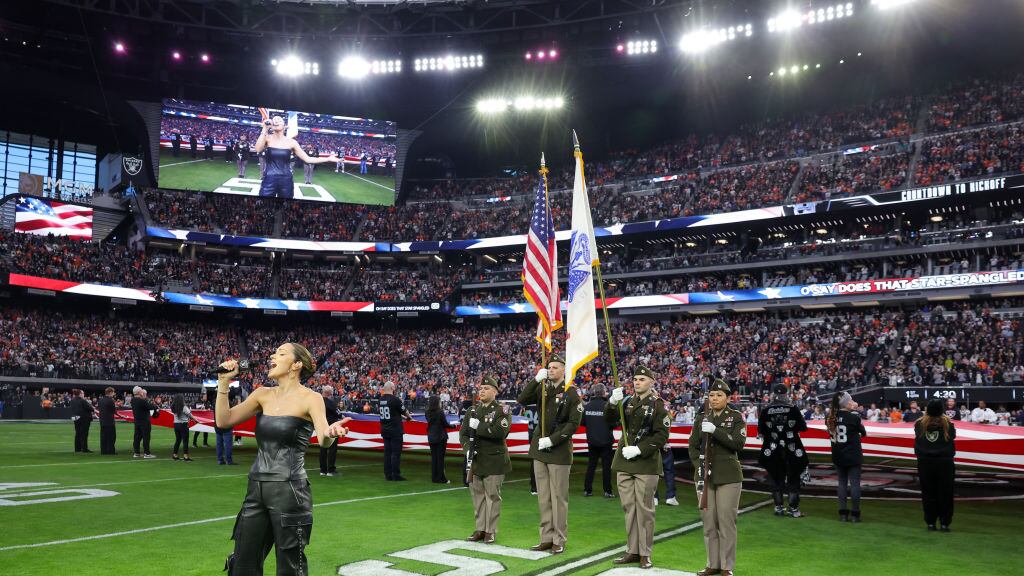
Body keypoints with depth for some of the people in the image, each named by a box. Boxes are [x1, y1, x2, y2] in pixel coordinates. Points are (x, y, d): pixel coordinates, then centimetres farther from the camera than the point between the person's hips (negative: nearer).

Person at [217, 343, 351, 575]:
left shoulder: (310, 398, -8)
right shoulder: (264, 395, 9)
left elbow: (323, 440, -23)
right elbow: (224, 421, 6)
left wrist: (330, 433, -47)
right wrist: (224, 382, -2)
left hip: (289, 491, -6)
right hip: (256, 488, 6)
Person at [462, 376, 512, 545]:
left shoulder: (503, 411, -5)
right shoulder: (472, 411, 11)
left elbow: (500, 431, -21)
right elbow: (463, 433, 7)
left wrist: (478, 426, -18)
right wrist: (468, 448, -11)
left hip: (494, 462, -5)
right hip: (475, 461, 5)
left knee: (492, 496, 2)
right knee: (478, 495, 10)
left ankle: (491, 531, 10)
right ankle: (480, 529, 20)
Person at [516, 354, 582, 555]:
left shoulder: (571, 394, -7)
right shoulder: (542, 389, 8)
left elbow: (574, 423, -11)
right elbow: (522, 400, -2)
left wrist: (552, 440, -16)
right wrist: (536, 380, -12)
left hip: (559, 451, -5)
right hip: (539, 449, 5)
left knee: (559, 497, 1)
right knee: (543, 496, 10)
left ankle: (559, 540, 10)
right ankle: (546, 538, 19)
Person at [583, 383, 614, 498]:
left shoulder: (587, 406, -1)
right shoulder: (606, 405, -15)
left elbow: (582, 422, 6)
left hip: (592, 440, 4)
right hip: (605, 440, -4)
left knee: (591, 465, 13)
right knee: (606, 465, 4)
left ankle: (587, 490, 15)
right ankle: (607, 491, 5)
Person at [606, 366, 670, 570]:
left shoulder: (658, 405, -3)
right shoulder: (627, 401, 11)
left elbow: (662, 436, -8)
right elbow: (610, 421, 2)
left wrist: (639, 450, -17)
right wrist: (612, 403, -17)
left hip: (646, 464, -5)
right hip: (624, 462, 5)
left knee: (644, 509, 1)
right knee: (629, 507, 9)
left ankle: (645, 554, 10)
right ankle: (632, 551, 19)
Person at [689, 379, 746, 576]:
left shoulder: (736, 417, 0)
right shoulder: (701, 418, 11)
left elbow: (739, 443, -14)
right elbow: (693, 445, 9)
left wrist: (715, 430, -24)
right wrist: (698, 465, -8)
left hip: (728, 477, -4)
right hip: (705, 476, 4)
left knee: (726, 521, -2)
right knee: (708, 521, 8)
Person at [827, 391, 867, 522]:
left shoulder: (831, 417, -2)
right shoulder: (854, 417, -13)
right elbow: (863, 433, -3)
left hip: (838, 456, 4)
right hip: (853, 456, -4)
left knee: (841, 483, 11)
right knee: (854, 483, 3)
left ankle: (843, 513, 11)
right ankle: (855, 514, 5)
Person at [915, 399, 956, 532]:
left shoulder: (919, 424, -7)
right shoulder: (947, 423, -10)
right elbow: (953, 435, 9)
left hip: (925, 462, 1)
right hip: (944, 462, -1)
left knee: (928, 493, 9)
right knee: (945, 494, 7)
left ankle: (930, 522, 11)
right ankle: (944, 522, 6)